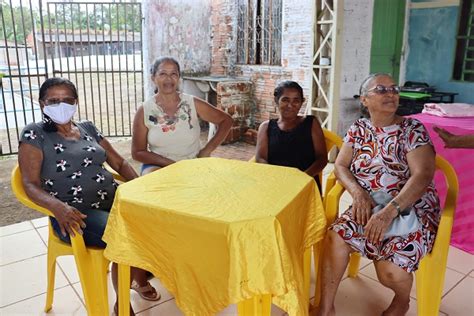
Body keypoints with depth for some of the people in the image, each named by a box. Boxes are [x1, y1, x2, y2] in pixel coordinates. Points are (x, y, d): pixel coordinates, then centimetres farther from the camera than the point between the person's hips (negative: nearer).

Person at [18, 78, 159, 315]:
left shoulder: (88, 128, 14)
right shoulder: (34, 134, 0)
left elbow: (120, 163, 15)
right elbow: (31, 184, -8)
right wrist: (58, 207, -29)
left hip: (114, 200, 6)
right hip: (75, 214, -5)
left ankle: (140, 278, 11)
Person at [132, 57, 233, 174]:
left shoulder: (193, 104, -3)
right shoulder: (144, 111, -4)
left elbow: (226, 120, 4)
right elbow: (137, 152, -2)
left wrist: (208, 149, -7)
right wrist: (171, 164, -15)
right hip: (159, 165, -1)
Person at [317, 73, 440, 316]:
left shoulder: (412, 129, -7)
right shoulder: (359, 128, 6)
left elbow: (423, 175, -18)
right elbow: (340, 166, 1)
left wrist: (390, 211, -31)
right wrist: (357, 193, -20)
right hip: (369, 206, 4)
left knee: (390, 271, -24)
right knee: (335, 238, -23)